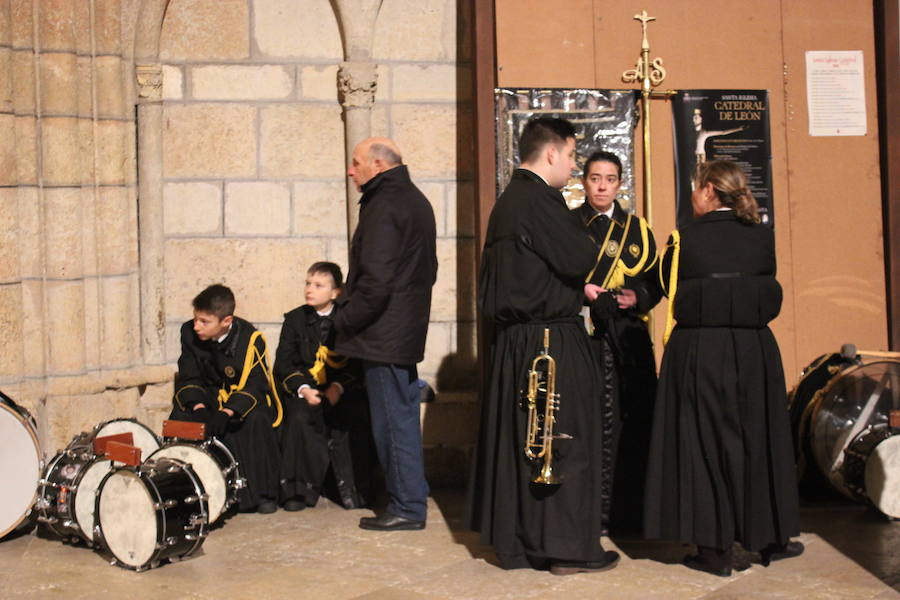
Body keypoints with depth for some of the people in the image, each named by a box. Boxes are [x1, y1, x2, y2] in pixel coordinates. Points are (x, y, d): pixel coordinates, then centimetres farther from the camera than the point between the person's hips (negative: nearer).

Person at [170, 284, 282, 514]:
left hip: (245, 400, -3)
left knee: (256, 421, -34)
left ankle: (263, 493, -18)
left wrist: (227, 412, -35)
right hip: (210, 398, 4)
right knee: (180, 418, -25)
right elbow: (188, 378, -4)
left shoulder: (250, 339, -19)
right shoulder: (190, 334, -8)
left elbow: (255, 385, -21)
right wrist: (198, 407, -24)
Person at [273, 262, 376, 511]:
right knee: (299, 418, -31)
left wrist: (339, 387, -17)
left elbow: (358, 364, 0)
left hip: (343, 390, -1)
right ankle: (300, 489, -19)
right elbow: (284, 364, 4)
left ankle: (352, 489, -16)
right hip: (305, 390, 1)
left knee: (353, 418, -31)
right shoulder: (295, 319, 10)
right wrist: (303, 388, -13)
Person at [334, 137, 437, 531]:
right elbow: (427, 269, 22)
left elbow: (376, 280, -24)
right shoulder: (414, 200, 15)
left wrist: (344, 321, -12)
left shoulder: (384, 206, -17)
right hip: (407, 330, 10)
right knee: (403, 416, 15)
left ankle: (406, 507, 2)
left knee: (394, 420, -4)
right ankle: (410, 499, 23)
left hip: (384, 334, -10)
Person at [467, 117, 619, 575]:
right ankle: (569, 546, 5)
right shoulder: (538, 200, -17)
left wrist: (577, 286, 17)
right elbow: (580, 259, -20)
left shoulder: (508, 201, 15)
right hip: (551, 339, -10)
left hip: (515, 340, 10)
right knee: (564, 440, -2)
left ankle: (516, 538, 21)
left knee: (517, 438, 13)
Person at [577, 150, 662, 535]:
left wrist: (638, 298, -4)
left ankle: (629, 513, 11)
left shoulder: (636, 229, 15)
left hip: (628, 337, 3)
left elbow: (655, 281, 16)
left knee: (634, 423, 1)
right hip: (581, 334, -3)